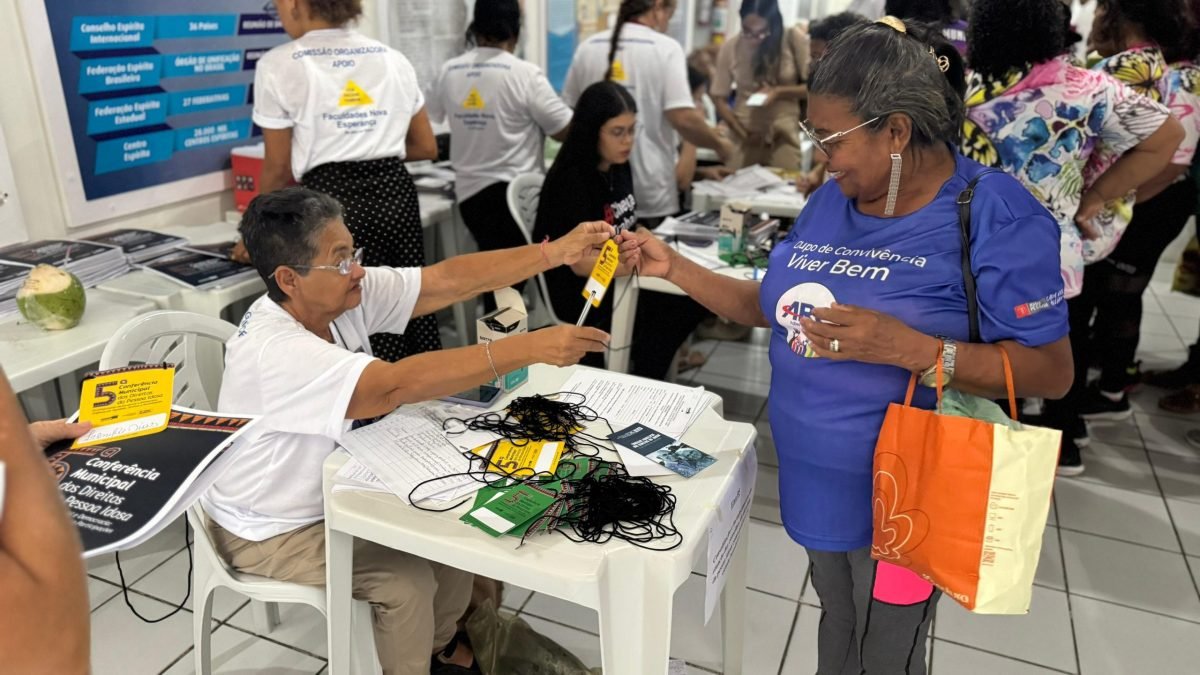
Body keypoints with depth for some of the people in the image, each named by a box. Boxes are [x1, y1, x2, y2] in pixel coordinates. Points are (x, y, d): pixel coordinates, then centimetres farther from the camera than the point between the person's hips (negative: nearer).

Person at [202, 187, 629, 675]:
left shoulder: (343, 293, -13)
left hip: (330, 493, 8)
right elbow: (400, 384, -44)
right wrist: (531, 348, -46)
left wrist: (558, 252, -25)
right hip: (271, 531, -7)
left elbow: (447, 281, -17)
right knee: (408, 582, -18)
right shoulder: (274, 351, -35)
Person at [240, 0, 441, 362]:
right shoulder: (393, 59, 12)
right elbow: (426, 147, 18)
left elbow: (279, 168, 3)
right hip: (395, 195, 5)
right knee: (410, 312, 11)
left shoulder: (280, 65, 0)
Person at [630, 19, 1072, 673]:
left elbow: (1052, 372, -18)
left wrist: (906, 347, -31)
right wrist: (673, 267, -1)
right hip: (819, 484, 6)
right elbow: (771, 306, 9)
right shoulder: (831, 200, 2)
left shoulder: (997, 217, -18)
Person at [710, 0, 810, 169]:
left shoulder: (793, 38, -7)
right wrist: (743, 134, -11)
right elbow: (719, 97, -1)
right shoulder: (730, 48, -5)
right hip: (745, 134, 1)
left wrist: (779, 92, -18)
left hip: (784, 135, 0)